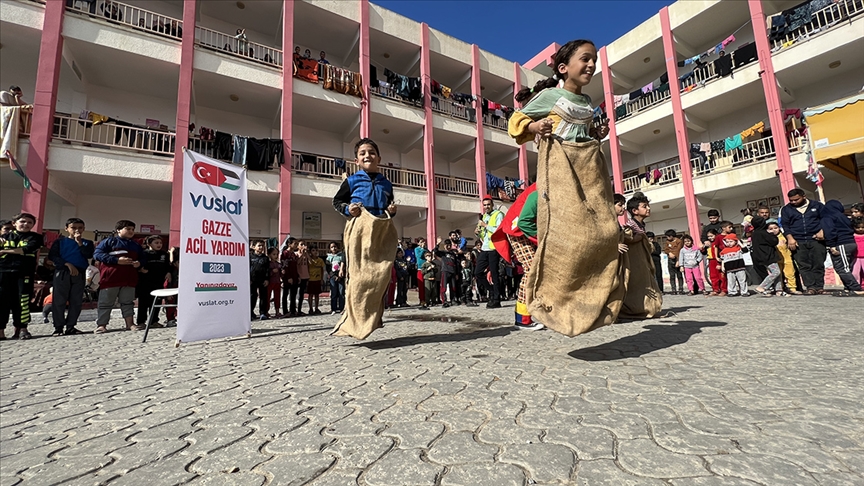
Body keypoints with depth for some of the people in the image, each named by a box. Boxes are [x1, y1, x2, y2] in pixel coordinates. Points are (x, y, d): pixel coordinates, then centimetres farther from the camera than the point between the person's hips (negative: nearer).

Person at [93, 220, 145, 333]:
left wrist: (139, 263, 1)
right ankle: (101, 325, 9)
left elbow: (143, 258, 25)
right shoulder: (109, 241, 3)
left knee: (128, 302, 9)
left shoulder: (136, 245, 19)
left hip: (129, 279, 5)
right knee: (106, 302, 2)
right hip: (110, 278, -4)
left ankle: (129, 323, 13)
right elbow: (97, 254, -7)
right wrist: (117, 260, -15)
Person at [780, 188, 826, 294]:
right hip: (797, 242, 0)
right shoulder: (786, 209, 10)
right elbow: (785, 225, 6)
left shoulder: (817, 205, 11)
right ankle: (811, 287, -3)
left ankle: (819, 287, 5)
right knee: (804, 266, -4)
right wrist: (790, 238, -7)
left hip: (816, 239, 0)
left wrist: (822, 231, -8)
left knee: (818, 265, 0)